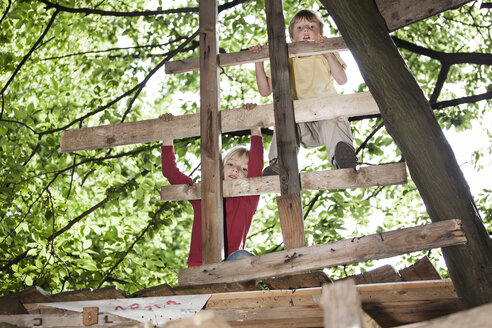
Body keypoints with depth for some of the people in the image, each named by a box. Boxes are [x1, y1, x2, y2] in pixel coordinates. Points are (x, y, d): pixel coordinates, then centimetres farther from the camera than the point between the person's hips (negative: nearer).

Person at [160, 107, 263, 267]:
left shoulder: (248, 201, 8)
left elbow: (256, 168, -7)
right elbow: (170, 172, 14)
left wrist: (255, 129, -8)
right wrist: (167, 137, 13)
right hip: (198, 266, 1)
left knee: (241, 257, -32)